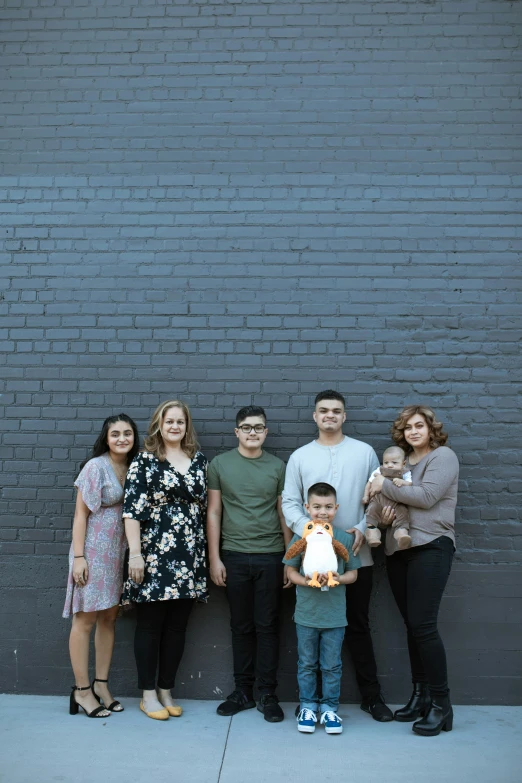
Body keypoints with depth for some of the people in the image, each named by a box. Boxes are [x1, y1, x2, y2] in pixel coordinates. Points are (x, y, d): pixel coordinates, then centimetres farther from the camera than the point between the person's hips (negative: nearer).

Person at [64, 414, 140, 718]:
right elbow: (81, 514, -9)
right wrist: (78, 556, -14)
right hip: (94, 550, -6)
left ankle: (101, 685, 22)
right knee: (85, 620, 2)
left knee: (109, 618, 11)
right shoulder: (95, 467, -10)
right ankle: (82, 691, 12)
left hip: (119, 552, 6)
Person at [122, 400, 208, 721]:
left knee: (177, 626, 10)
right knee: (150, 625, 6)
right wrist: (135, 553, -13)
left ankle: (166, 691, 24)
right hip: (154, 555, -4)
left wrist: (210, 553, 10)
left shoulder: (200, 461, 9)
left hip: (190, 557, 4)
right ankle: (148, 694, 19)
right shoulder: (145, 461, -2)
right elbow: (132, 509, -7)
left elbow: (207, 507, 13)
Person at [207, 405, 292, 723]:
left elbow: (283, 514, 7)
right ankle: (243, 690, 21)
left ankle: (268, 693, 16)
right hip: (234, 555, 0)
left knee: (267, 626, 5)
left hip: (270, 556, 0)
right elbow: (214, 512, 4)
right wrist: (214, 558, 1)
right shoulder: (220, 464, 3)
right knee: (241, 625, 9)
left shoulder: (277, 466, 5)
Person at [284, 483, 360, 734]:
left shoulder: (345, 539, -2)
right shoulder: (300, 539, -3)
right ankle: (307, 706, 26)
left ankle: (329, 707, 24)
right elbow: (291, 571, 0)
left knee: (332, 665, 9)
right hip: (306, 614, 0)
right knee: (307, 664, 12)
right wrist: (306, 581, -19)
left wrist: (338, 579, -17)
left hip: (335, 616, 0)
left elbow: (353, 574, 3)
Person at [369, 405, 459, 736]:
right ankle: (421, 695, 21)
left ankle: (441, 704, 2)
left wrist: (386, 486, -10)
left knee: (423, 625, -10)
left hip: (431, 547, -6)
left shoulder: (443, 456, -3)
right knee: (412, 625, 10)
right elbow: (388, 503, 22)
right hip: (398, 549, 7)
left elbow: (426, 496, -16)